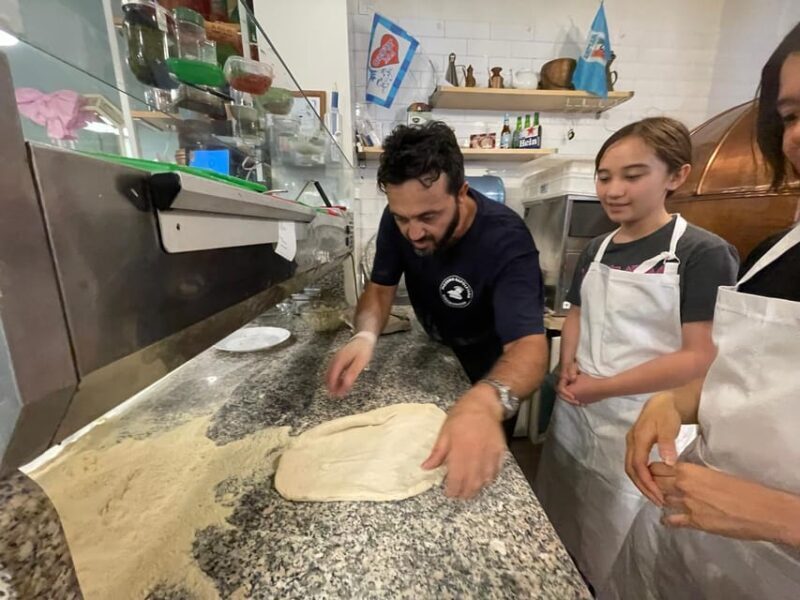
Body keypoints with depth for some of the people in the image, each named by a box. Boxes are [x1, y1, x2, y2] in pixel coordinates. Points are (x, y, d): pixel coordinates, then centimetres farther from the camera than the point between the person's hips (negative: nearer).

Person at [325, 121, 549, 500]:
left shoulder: (506, 241, -37)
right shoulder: (398, 221, -21)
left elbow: (529, 346, -46)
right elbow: (380, 287, -14)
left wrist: (486, 401, -67)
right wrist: (366, 336, -36)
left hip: (492, 368, -4)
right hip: (438, 353, 5)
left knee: (475, 466, 18)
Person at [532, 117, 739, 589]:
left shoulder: (704, 254, -15)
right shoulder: (598, 250, 5)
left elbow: (702, 357, -18)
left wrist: (604, 387, -17)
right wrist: (568, 367, -4)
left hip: (639, 428, -6)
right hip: (575, 413, 7)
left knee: (616, 558, 15)